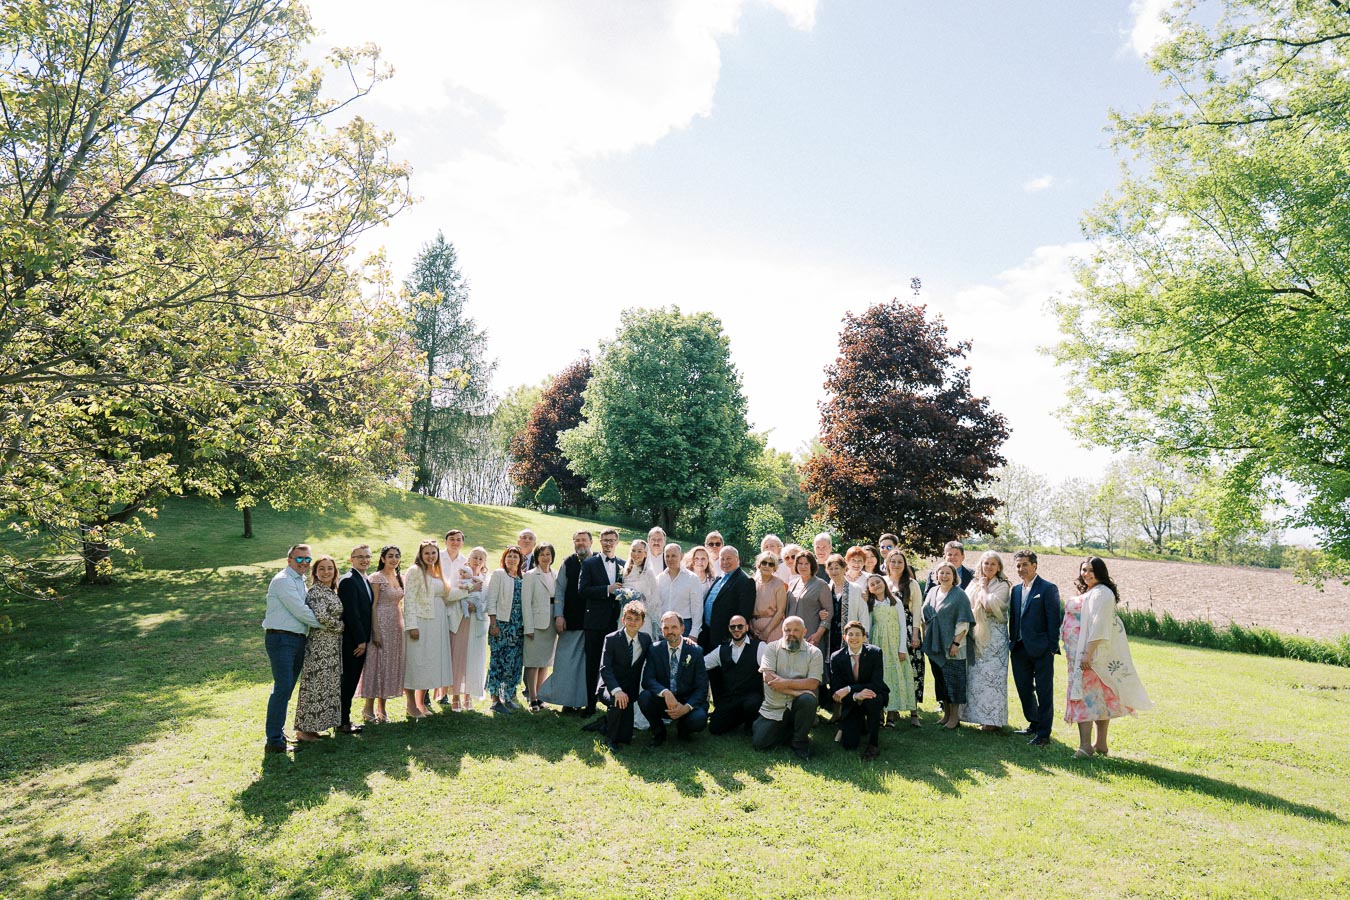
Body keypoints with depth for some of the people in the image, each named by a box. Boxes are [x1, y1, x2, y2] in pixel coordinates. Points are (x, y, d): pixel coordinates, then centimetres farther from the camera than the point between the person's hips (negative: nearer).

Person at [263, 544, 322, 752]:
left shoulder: (300, 582, 19)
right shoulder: (283, 580, -11)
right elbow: (300, 611, -16)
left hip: (298, 639, 9)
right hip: (281, 639, -9)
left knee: (286, 689, 14)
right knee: (283, 688, -11)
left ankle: (277, 732, 23)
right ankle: (274, 741, -8)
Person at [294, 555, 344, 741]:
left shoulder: (332, 591, 13)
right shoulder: (315, 591, -14)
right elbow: (321, 616, -25)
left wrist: (338, 626, 8)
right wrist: (341, 626, -12)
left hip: (332, 647, 9)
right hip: (320, 645, -9)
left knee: (327, 686, 12)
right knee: (315, 684, -3)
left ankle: (310, 726, 20)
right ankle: (304, 729, 5)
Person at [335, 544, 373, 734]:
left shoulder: (365, 581, 14)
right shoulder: (348, 581, -15)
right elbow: (351, 613, -19)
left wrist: (365, 639, 13)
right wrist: (360, 640, -18)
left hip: (360, 640, 9)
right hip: (351, 640, -9)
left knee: (352, 681, 14)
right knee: (348, 681, 0)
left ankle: (345, 719, 22)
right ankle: (343, 722, 9)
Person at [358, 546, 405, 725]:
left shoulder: (400, 577, 12)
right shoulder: (377, 578, -9)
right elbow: (373, 606, -13)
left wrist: (402, 626, 12)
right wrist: (376, 632, -18)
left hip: (396, 626, 7)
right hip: (381, 624, -7)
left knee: (391, 665, 9)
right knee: (376, 663, -2)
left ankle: (382, 707, 18)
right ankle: (369, 708, 8)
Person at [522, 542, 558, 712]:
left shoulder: (556, 576, 10)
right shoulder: (530, 576, -3)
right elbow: (526, 603, -7)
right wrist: (528, 627, -12)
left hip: (551, 624, 5)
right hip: (536, 623, -5)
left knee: (545, 661, 9)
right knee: (533, 662, -4)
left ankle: (538, 695, 18)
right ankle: (532, 699, -1)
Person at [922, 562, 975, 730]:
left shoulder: (959, 595, -8)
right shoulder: (932, 592, 10)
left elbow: (963, 622, -12)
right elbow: (926, 618, 17)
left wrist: (956, 643, -17)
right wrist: (926, 638, 11)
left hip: (952, 646, -6)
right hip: (935, 645, 6)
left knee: (953, 679, -2)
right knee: (940, 679, 11)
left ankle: (955, 716, 7)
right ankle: (946, 713, 21)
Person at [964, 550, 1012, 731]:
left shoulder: (1002, 586, -5)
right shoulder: (975, 584, 12)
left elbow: (989, 605, -18)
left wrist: (984, 588, -5)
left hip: (994, 637, -5)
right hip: (977, 636, 6)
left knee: (992, 675, -4)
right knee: (977, 675, 7)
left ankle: (993, 719, 3)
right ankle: (982, 715, 16)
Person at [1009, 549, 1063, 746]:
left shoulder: (1048, 589, -7)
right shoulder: (1016, 590, 12)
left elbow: (1054, 619, -9)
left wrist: (1052, 647, -12)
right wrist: (1012, 642, 10)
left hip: (1041, 649, -7)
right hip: (1020, 649, 7)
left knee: (1044, 691, 1)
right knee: (1024, 689, 15)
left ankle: (1043, 733, 8)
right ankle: (1033, 724, 31)